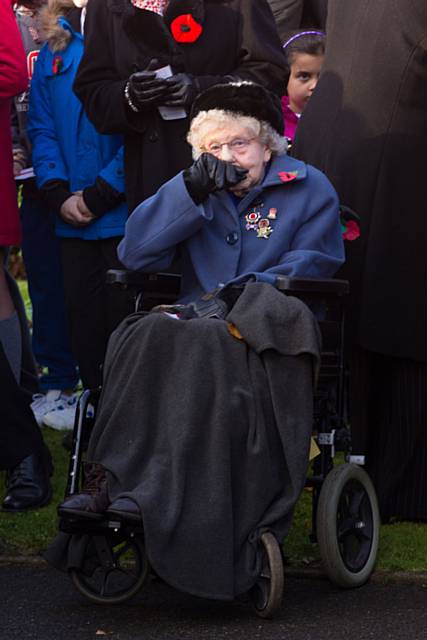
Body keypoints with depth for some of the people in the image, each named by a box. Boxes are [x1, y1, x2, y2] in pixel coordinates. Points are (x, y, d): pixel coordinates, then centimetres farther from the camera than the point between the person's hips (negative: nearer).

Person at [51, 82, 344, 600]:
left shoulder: (309, 189, 12)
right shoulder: (197, 189, 21)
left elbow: (312, 264, 2)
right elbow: (134, 254, 8)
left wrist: (251, 287, -13)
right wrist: (193, 188, 0)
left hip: (271, 321, -3)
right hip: (198, 316, 3)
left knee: (208, 347, -38)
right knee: (149, 335, -34)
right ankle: (109, 481, -43)